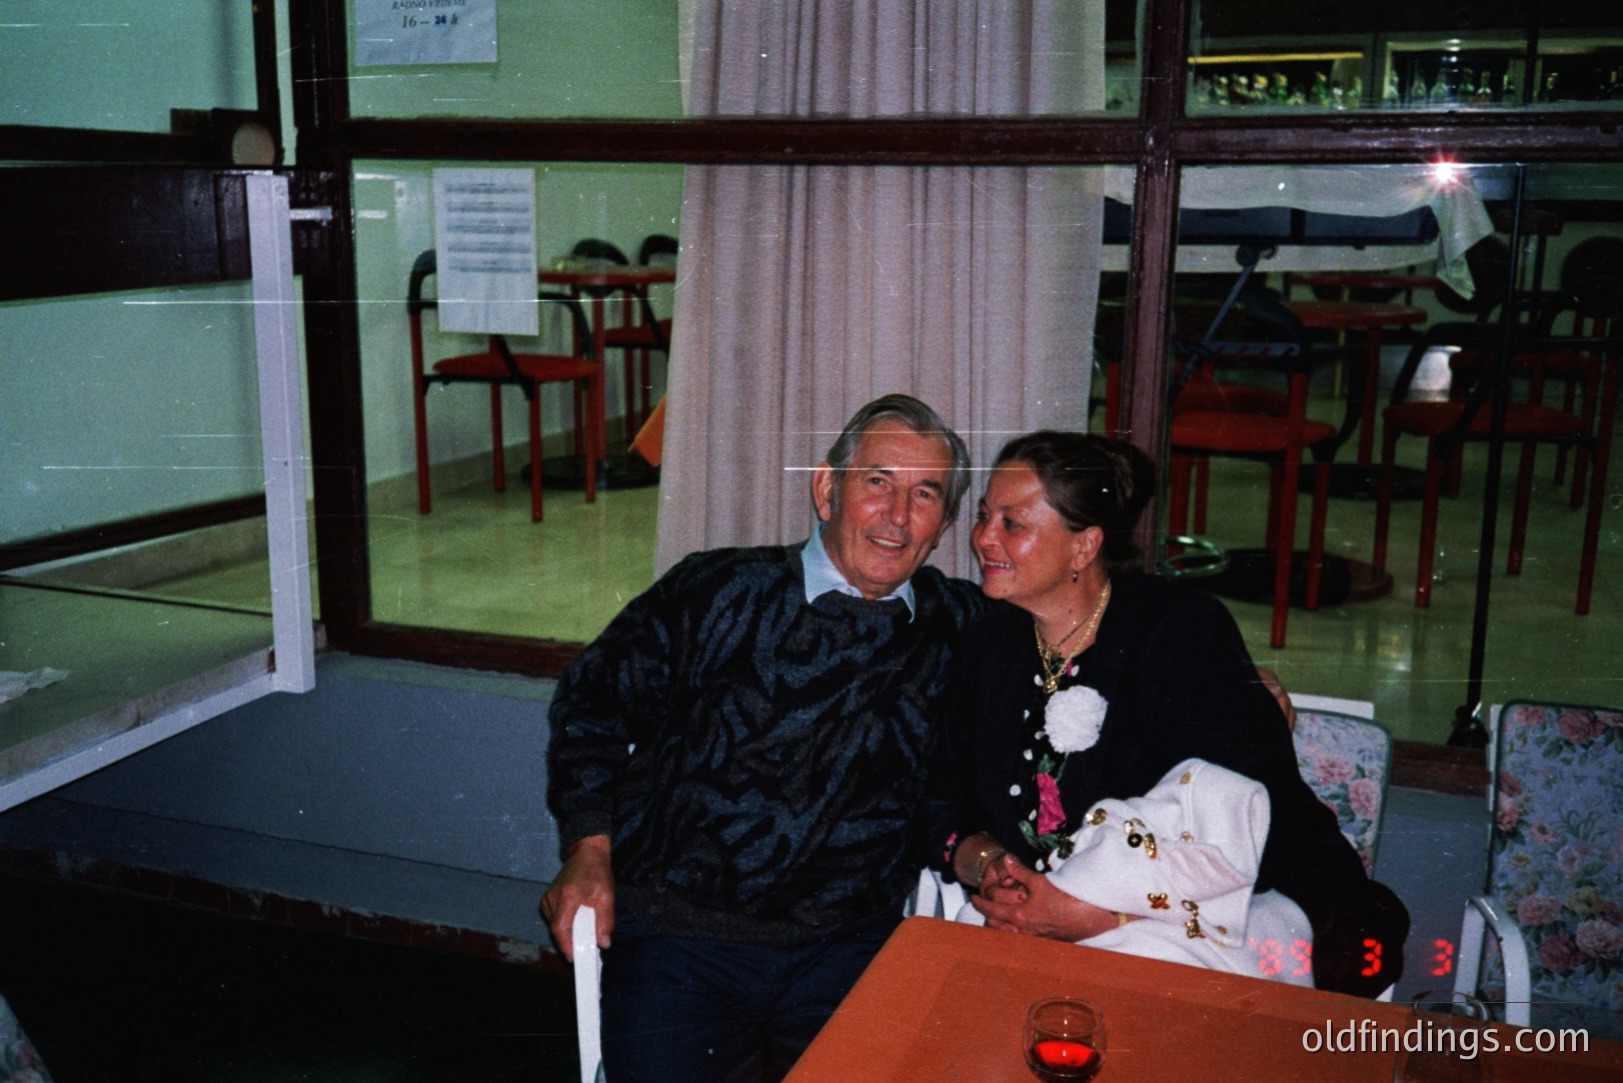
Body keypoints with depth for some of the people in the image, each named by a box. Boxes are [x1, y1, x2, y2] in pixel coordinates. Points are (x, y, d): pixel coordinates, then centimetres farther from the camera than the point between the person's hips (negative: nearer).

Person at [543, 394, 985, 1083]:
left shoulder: (957, 624, 6)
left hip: (851, 948, 2)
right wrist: (589, 853, 0)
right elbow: (593, 704, 9)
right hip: (678, 939, -1)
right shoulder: (717, 593, 1)